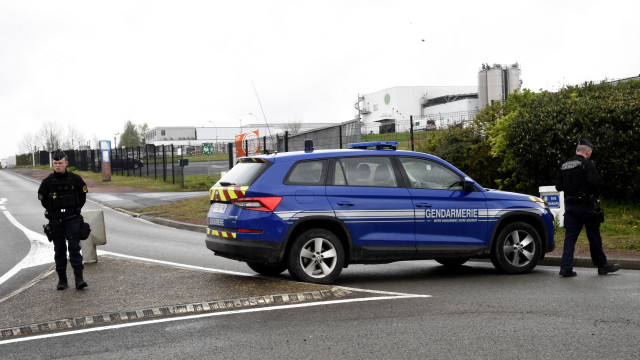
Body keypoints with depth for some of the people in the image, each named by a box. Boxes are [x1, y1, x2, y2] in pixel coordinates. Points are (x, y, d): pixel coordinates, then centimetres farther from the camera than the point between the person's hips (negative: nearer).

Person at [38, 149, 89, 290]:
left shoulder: (75, 179, -1)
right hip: (55, 221, 2)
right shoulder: (47, 181, 1)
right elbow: (42, 198, 13)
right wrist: (51, 211, 7)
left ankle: (79, 278, -9)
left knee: (74, 247, -7)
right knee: (59, 250, 7)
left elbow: (82, 195, 11)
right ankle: (62, 279, 14)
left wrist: (77, 209, 5)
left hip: (72, 219, -2)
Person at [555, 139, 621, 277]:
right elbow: (595, 181, -22)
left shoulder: (564, 166, 10)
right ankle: (602, 265, 18)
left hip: (570, 205, 5)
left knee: (570, 237, 4)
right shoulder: (587, 164, -11)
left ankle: (566, 268, -3)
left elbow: (558, 186, 10)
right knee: (594, 236, 7)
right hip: (586, 206, -5)